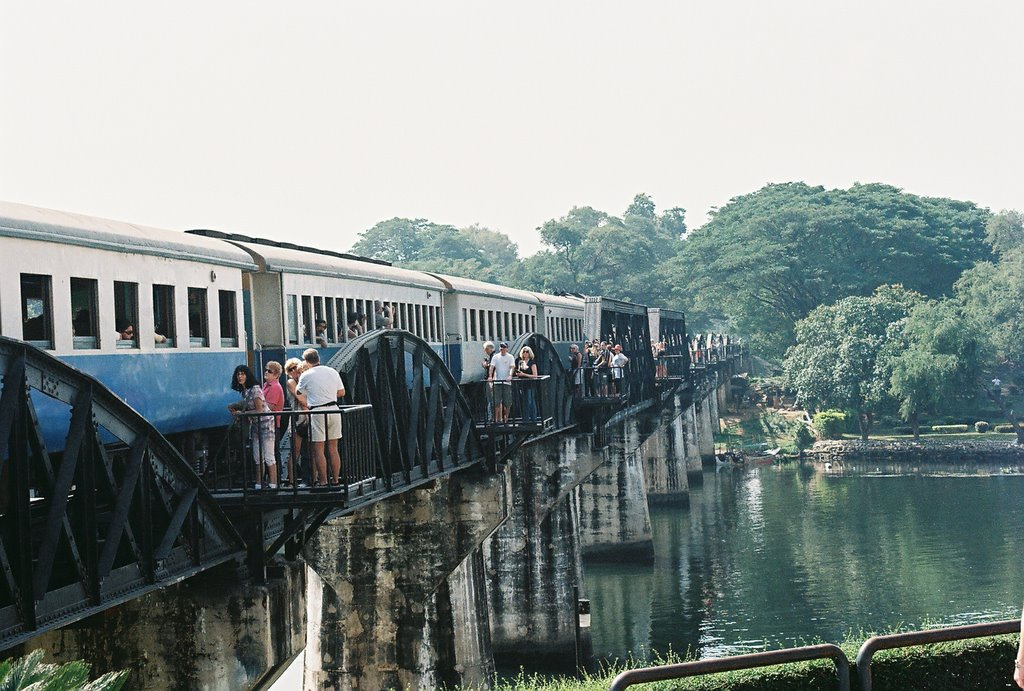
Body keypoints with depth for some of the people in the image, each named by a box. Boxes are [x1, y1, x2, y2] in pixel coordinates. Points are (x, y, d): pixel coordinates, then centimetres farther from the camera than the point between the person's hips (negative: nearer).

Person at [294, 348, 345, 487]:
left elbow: (298, 394, 11)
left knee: (318, 449, 0)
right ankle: (336, 480, 13)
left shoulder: (306, 375, -4)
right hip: (333, 410, 5)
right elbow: (342, 392, 15)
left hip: (317, 412, -5)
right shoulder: (333, 372, 7)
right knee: (333, 448, 11)